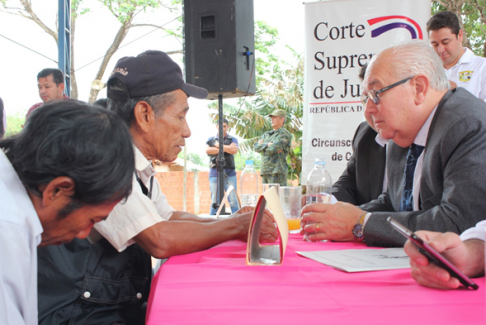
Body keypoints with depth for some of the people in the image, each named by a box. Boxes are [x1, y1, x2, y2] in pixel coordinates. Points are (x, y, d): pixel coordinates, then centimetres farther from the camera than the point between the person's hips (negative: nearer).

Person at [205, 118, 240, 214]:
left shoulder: (233, 139, 11)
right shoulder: (211, 140, 14)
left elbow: (234, 150, -9)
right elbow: (208, 150, -7)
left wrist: (219, 145, -3)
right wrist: (226, 148, -8)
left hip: (229, 174, -1)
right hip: (214, 173, 1)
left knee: (233, 201, -3)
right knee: (215, 202, 2)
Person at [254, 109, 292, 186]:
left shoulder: (284, 134, -4)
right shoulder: (266, 134, 21)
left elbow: (272, 149, -16)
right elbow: (256, 147, 7)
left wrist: (262, 145, 2)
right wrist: (267, 145, -8)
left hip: (277, 172, -8)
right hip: (265, 172, 8)